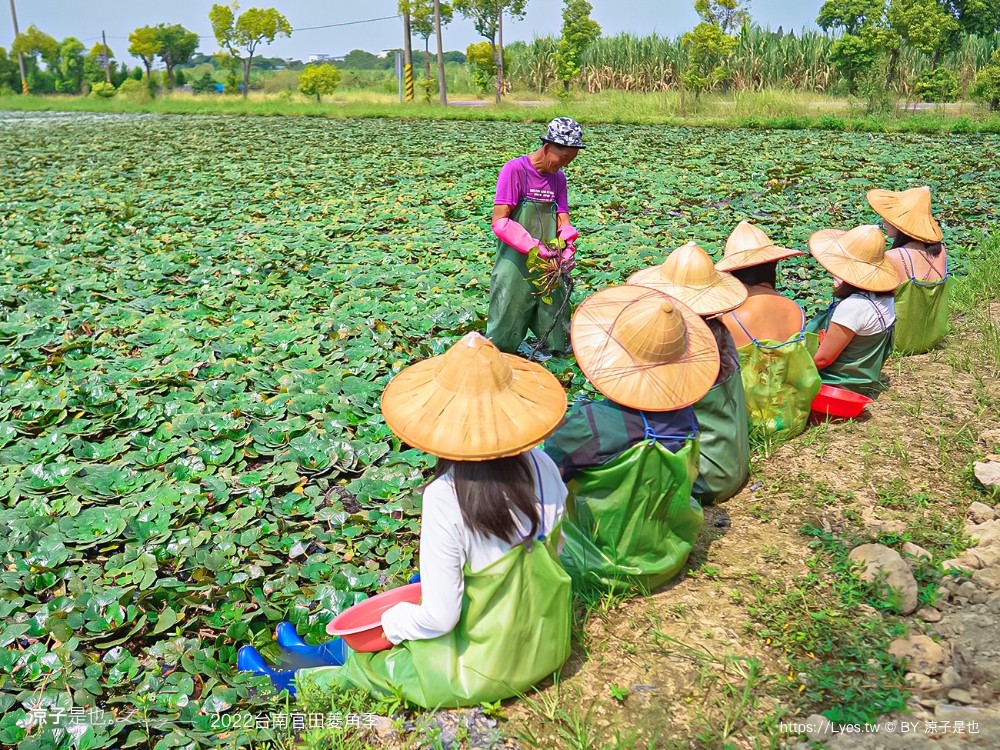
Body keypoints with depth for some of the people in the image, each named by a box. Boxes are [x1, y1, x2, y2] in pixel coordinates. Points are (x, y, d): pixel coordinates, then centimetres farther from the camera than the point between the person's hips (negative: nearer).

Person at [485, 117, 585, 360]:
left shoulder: (558, 177, 9)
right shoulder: (515, 169, -11)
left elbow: (563, 220, 8)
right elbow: (500, 222, -15)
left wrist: (568, 246, -14)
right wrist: (534, 248, -24)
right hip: (515, 266, -6)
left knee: (556, 338, 11)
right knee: (504, 336, 4)